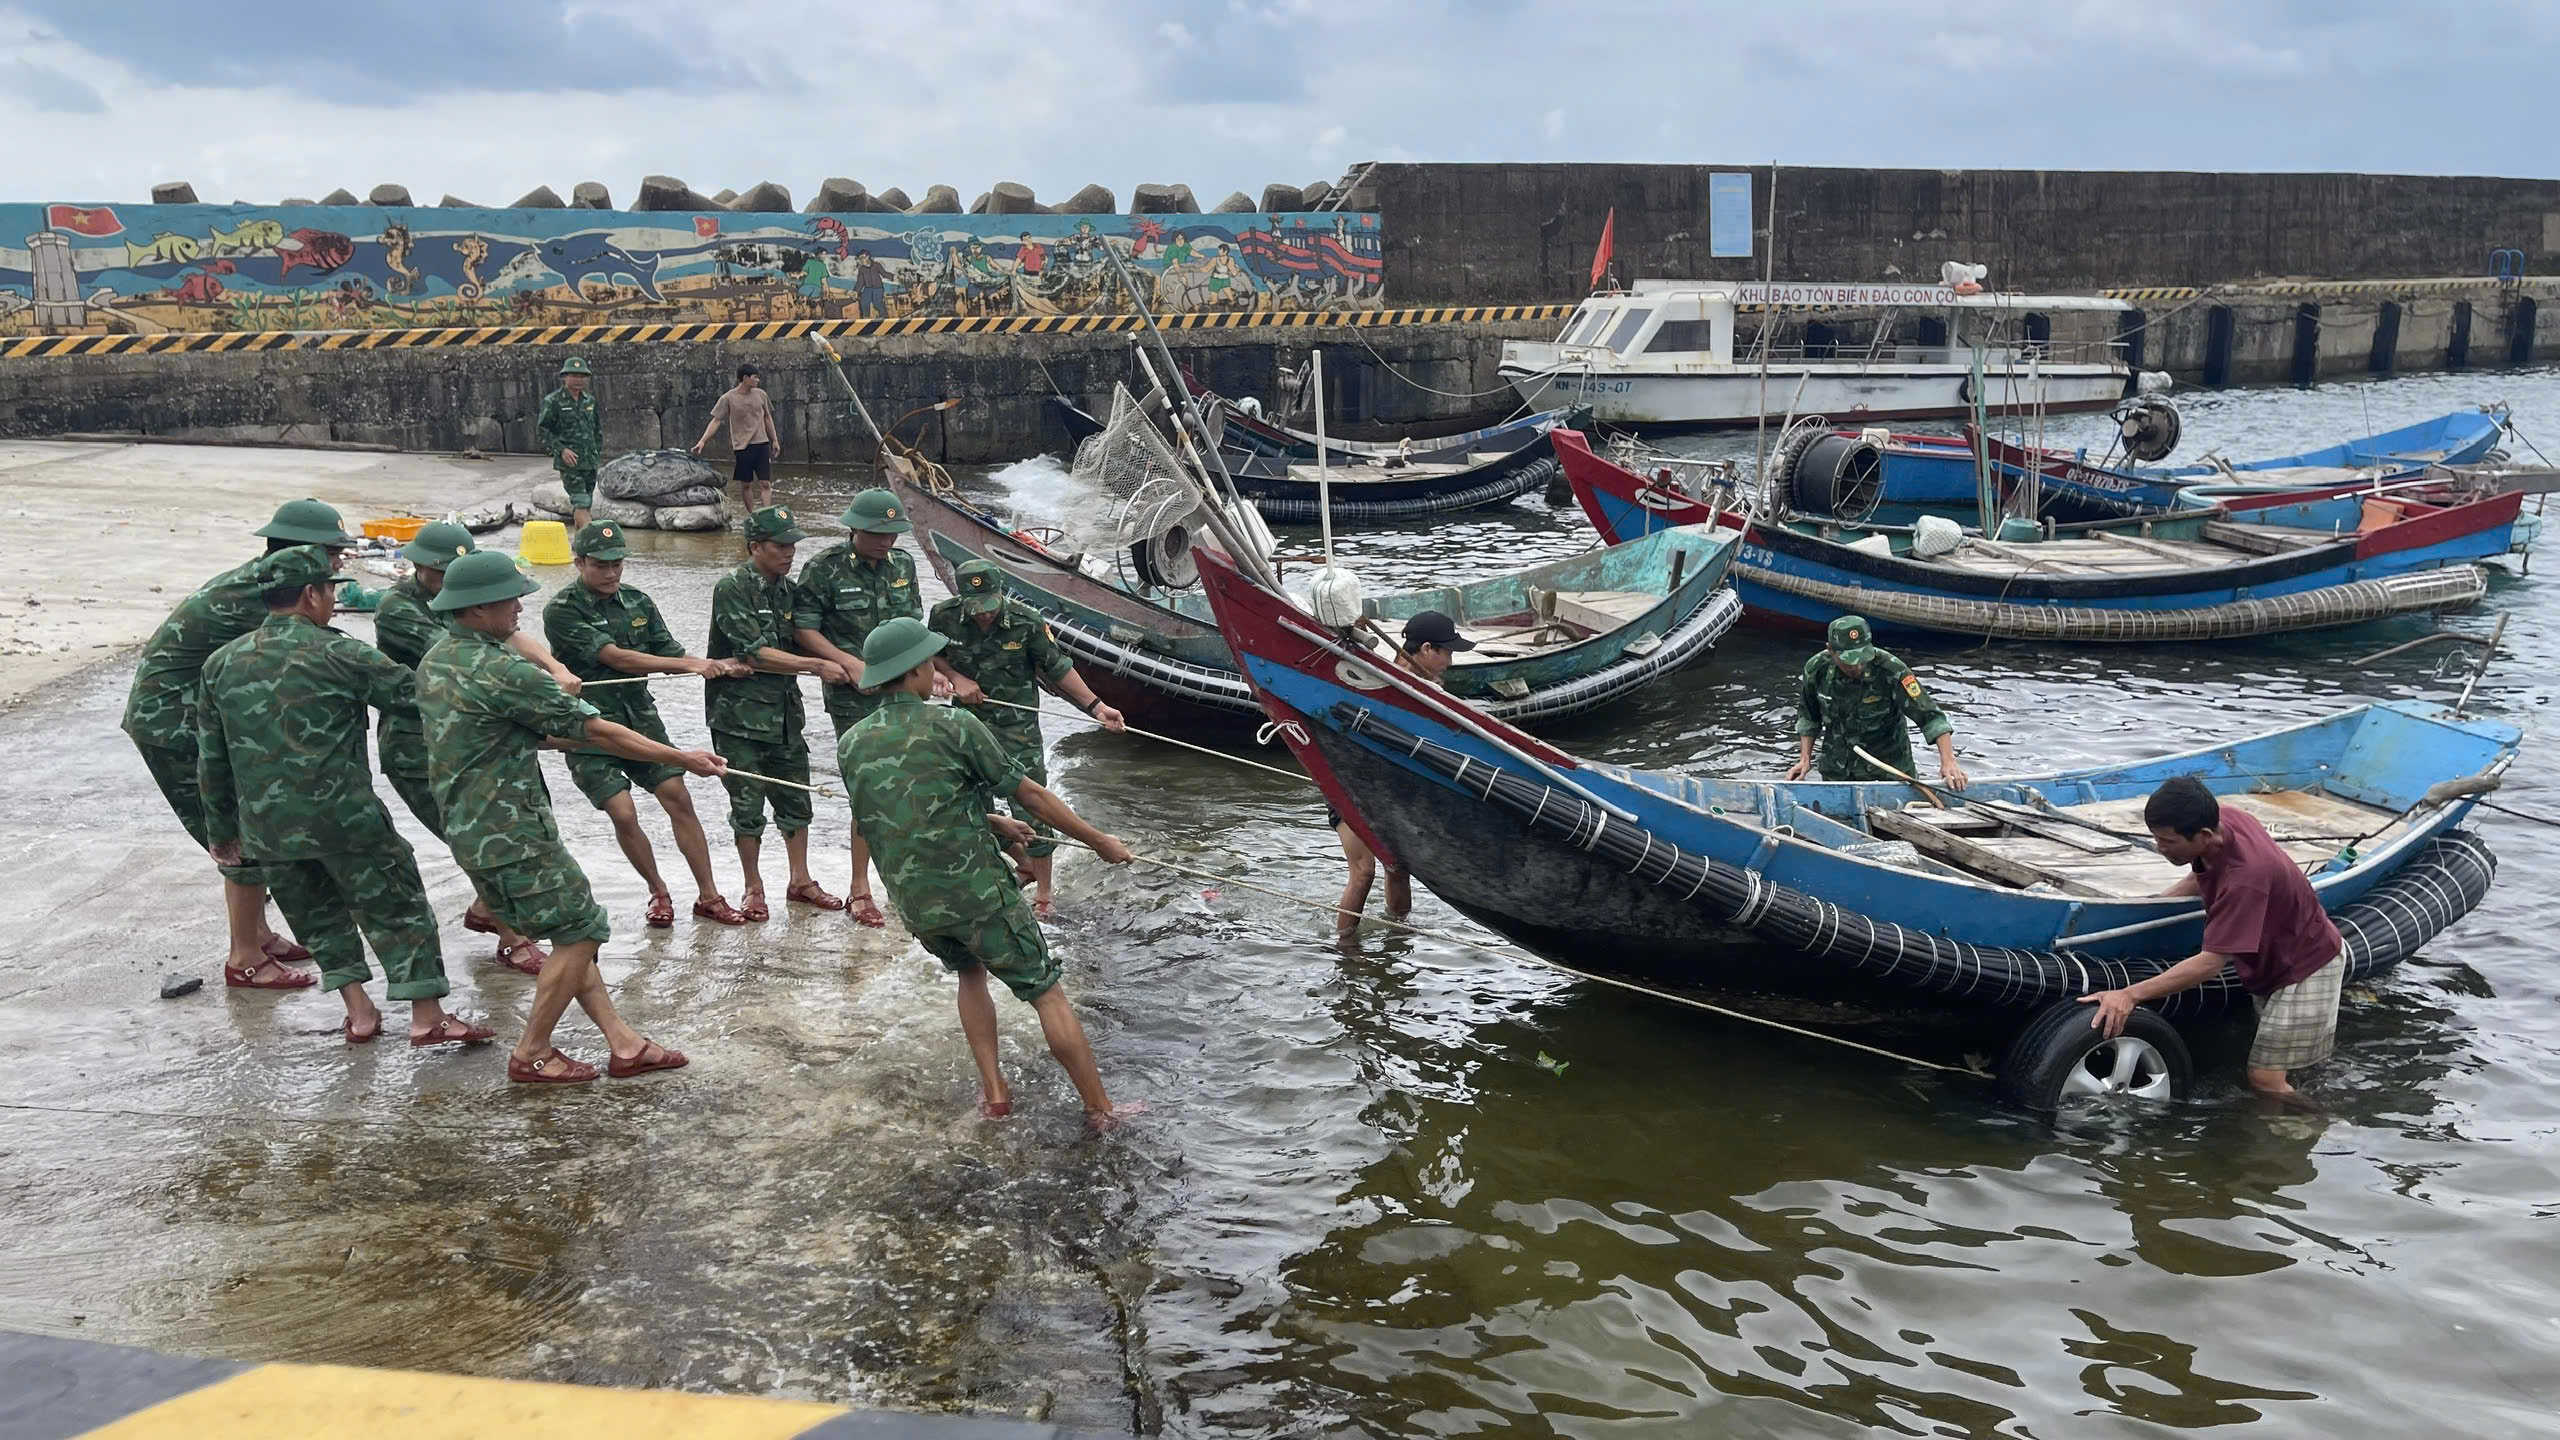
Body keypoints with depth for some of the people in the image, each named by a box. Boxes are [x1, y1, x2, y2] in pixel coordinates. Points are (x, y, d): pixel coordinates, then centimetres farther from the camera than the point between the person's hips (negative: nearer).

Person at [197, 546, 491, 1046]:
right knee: (397, 906, 5)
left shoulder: (221, 664, 8)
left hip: (265, 826, 5)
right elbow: (409, 691, 1)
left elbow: (211, 760, 13)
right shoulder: (340, 654, -8)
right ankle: (428, 1018, 5)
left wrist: (222, 830, 22)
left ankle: (359, 1013, 21)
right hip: (345, 816, -5)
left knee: (318, 914, 21)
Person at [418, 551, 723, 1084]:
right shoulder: (501, 672, -20)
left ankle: (623, 1043, 14)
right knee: (578, 932, 1)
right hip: (512, 832, -10)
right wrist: (683, 758, -9)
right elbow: (596, 731, -16)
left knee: (572, 933, 13)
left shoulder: (435, 662, 10)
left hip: (469, 828, 10)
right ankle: (531, 1055, 9)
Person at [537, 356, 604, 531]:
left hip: (590, 462, 6)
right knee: (581, 503, -14)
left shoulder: (590, 401, 12)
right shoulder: (553, 401, -4)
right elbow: (542, 430, -6)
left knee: (586, 503, 11)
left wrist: (598, 452, 14)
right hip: (568, 461, -6)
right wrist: (561, 450, -16)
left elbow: (598, 429, 23)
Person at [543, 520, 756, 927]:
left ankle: (708, 896, 6)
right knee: (623, 813, -12)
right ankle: (659, 893, 11)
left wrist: (719, 666, -13)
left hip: (640, 715, 5)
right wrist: (692, 665, -27)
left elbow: (669, 655, 7)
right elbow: (615, 657, -22)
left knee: (678, 798, -2)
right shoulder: (562, 611, -13)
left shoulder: (637, 601, 5)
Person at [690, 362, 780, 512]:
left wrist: (774, 440, 18)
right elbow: (716, 421, -4)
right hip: (741, 446, -2)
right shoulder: (728, 398, -5)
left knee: (765, 484, -6)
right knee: (745, 485, 5)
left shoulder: (760, 394, 6)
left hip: (762, 444, 2)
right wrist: (702, 441, -12)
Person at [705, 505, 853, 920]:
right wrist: (816, 666, -18)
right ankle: (754, 888, 15)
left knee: (796, 799, 12)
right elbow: (755, 654, -19)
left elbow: (799, 646, 14)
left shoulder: (789, 590, 9)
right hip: (741, 714, -6)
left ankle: (800, 881, 25)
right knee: (748, 805, 2)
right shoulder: (732, 589, -13)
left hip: (784, 712, 6)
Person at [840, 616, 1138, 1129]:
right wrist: (1101, 841, 4)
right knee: (1047, 993, 6)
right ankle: (1100, 1109, 9)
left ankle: (993, 1092, 24)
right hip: (977, 892, -5)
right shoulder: (951, 725, -11)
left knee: (969, 972, 31)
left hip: (914, 906, 5)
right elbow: (1030, 794, -6)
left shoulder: (851, 745, 5)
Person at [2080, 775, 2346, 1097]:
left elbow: (2211, 962, -40)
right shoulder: (2222, 817, -15)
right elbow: (2201, 878, 9)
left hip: (2306, 967, -9)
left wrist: (2130, 994, -44)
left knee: (2265, 1081, -10)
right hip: (2272, 961, 9)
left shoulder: (2245, 877, -40)